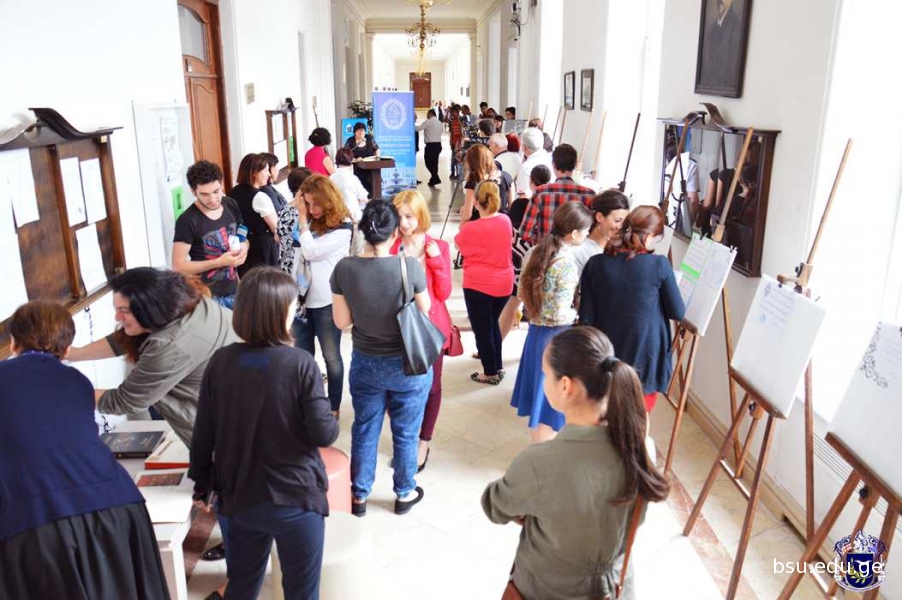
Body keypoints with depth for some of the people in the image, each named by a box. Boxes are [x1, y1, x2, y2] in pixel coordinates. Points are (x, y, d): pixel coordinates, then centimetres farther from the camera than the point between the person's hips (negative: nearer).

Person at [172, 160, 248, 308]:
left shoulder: (231, 205, 1)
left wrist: (244, 246, -8)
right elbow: (178, 266, -16)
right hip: (207, 296, -5)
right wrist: (219, 262, -23)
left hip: (233, 290, 6)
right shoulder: (187, 221, -16)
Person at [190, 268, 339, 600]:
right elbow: (322, 434, -17)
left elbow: (203, 434, 0)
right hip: (295, 498, -4)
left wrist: (202, 484, 13)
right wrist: (333, 423, 5)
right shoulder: (300, 364, -18)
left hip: (238, 498, 4)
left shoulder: (220, 361, -6)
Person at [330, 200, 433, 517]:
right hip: (407, 364, -2)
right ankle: (404, 493, 36)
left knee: (364, 430, 20)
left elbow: (341, 321, -6)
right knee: (405, 433, 17)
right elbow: (425, 309, -6)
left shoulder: (344, 268, -14)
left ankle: (359, 495, 36)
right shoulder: (409, 265, -22)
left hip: (365, 363, 2)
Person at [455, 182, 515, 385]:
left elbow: (459, 244, 3)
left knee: (482, 329, 8)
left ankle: (491, 373, 17)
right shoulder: (506, 221, -2)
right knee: (493, 324, 23)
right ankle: (498, 367, 31)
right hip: (504, 283, 6)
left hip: (478, 284, -6)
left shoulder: (470, 228, -17)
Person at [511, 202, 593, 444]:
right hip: (556, 336, -7)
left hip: (535, 330, 8)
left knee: (538, 396, 20)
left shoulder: (537, 252, 0)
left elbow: (523, 293, 7)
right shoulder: (567, 263, -23)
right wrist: (578, 314, -5)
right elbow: (560, 315, -23)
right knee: (551, 401, 7)